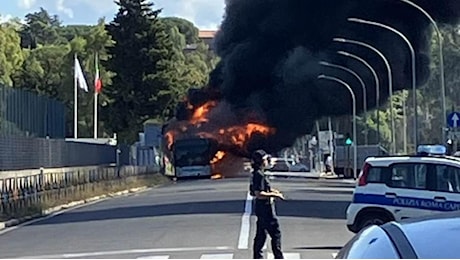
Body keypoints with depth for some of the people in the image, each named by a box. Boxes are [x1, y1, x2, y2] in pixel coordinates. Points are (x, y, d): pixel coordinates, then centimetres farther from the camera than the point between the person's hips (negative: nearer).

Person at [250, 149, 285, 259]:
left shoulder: (257, 174, 12)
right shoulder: (259, 175, -19)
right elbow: (259, 194, -25)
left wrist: (272, 191, 14)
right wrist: (274, 195, -18)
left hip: (261, 209, 10)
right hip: (265, 208, -10)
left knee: (261, 234, 14)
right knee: (275, 233, -4)